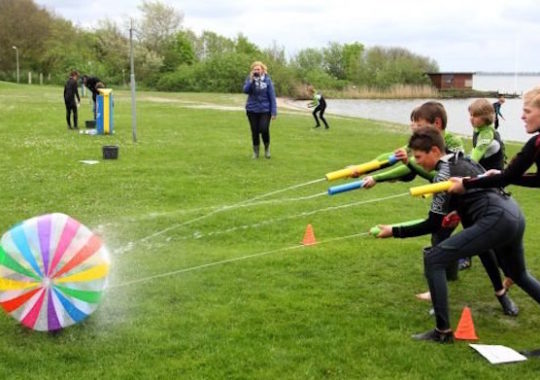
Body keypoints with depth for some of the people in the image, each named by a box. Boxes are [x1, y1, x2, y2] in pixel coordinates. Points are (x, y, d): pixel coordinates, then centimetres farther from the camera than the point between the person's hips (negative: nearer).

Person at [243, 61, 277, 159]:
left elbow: (272, 96, -4)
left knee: (264, 130, -12)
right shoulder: (249, 79, 0)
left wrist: (274, 111, -8)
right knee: (255, 131, 5)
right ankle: (255, 151, 22)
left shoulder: (267, 80, -4)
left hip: (265, 110, -1)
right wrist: (251, 80, -25)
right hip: (252, 110, 2)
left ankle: (267, 148, 15)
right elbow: (245, 90, -15)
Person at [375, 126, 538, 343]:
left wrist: (394, 232, -5)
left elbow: (433, 224, -8)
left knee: (433, 259, -9)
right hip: (514, 215, 10)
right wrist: (460, 210, 19)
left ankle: (443, 331, -5)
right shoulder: (463, 160, 18)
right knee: (518, 274, 32)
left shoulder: (445, 172, -7)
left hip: (496, 220, -10)